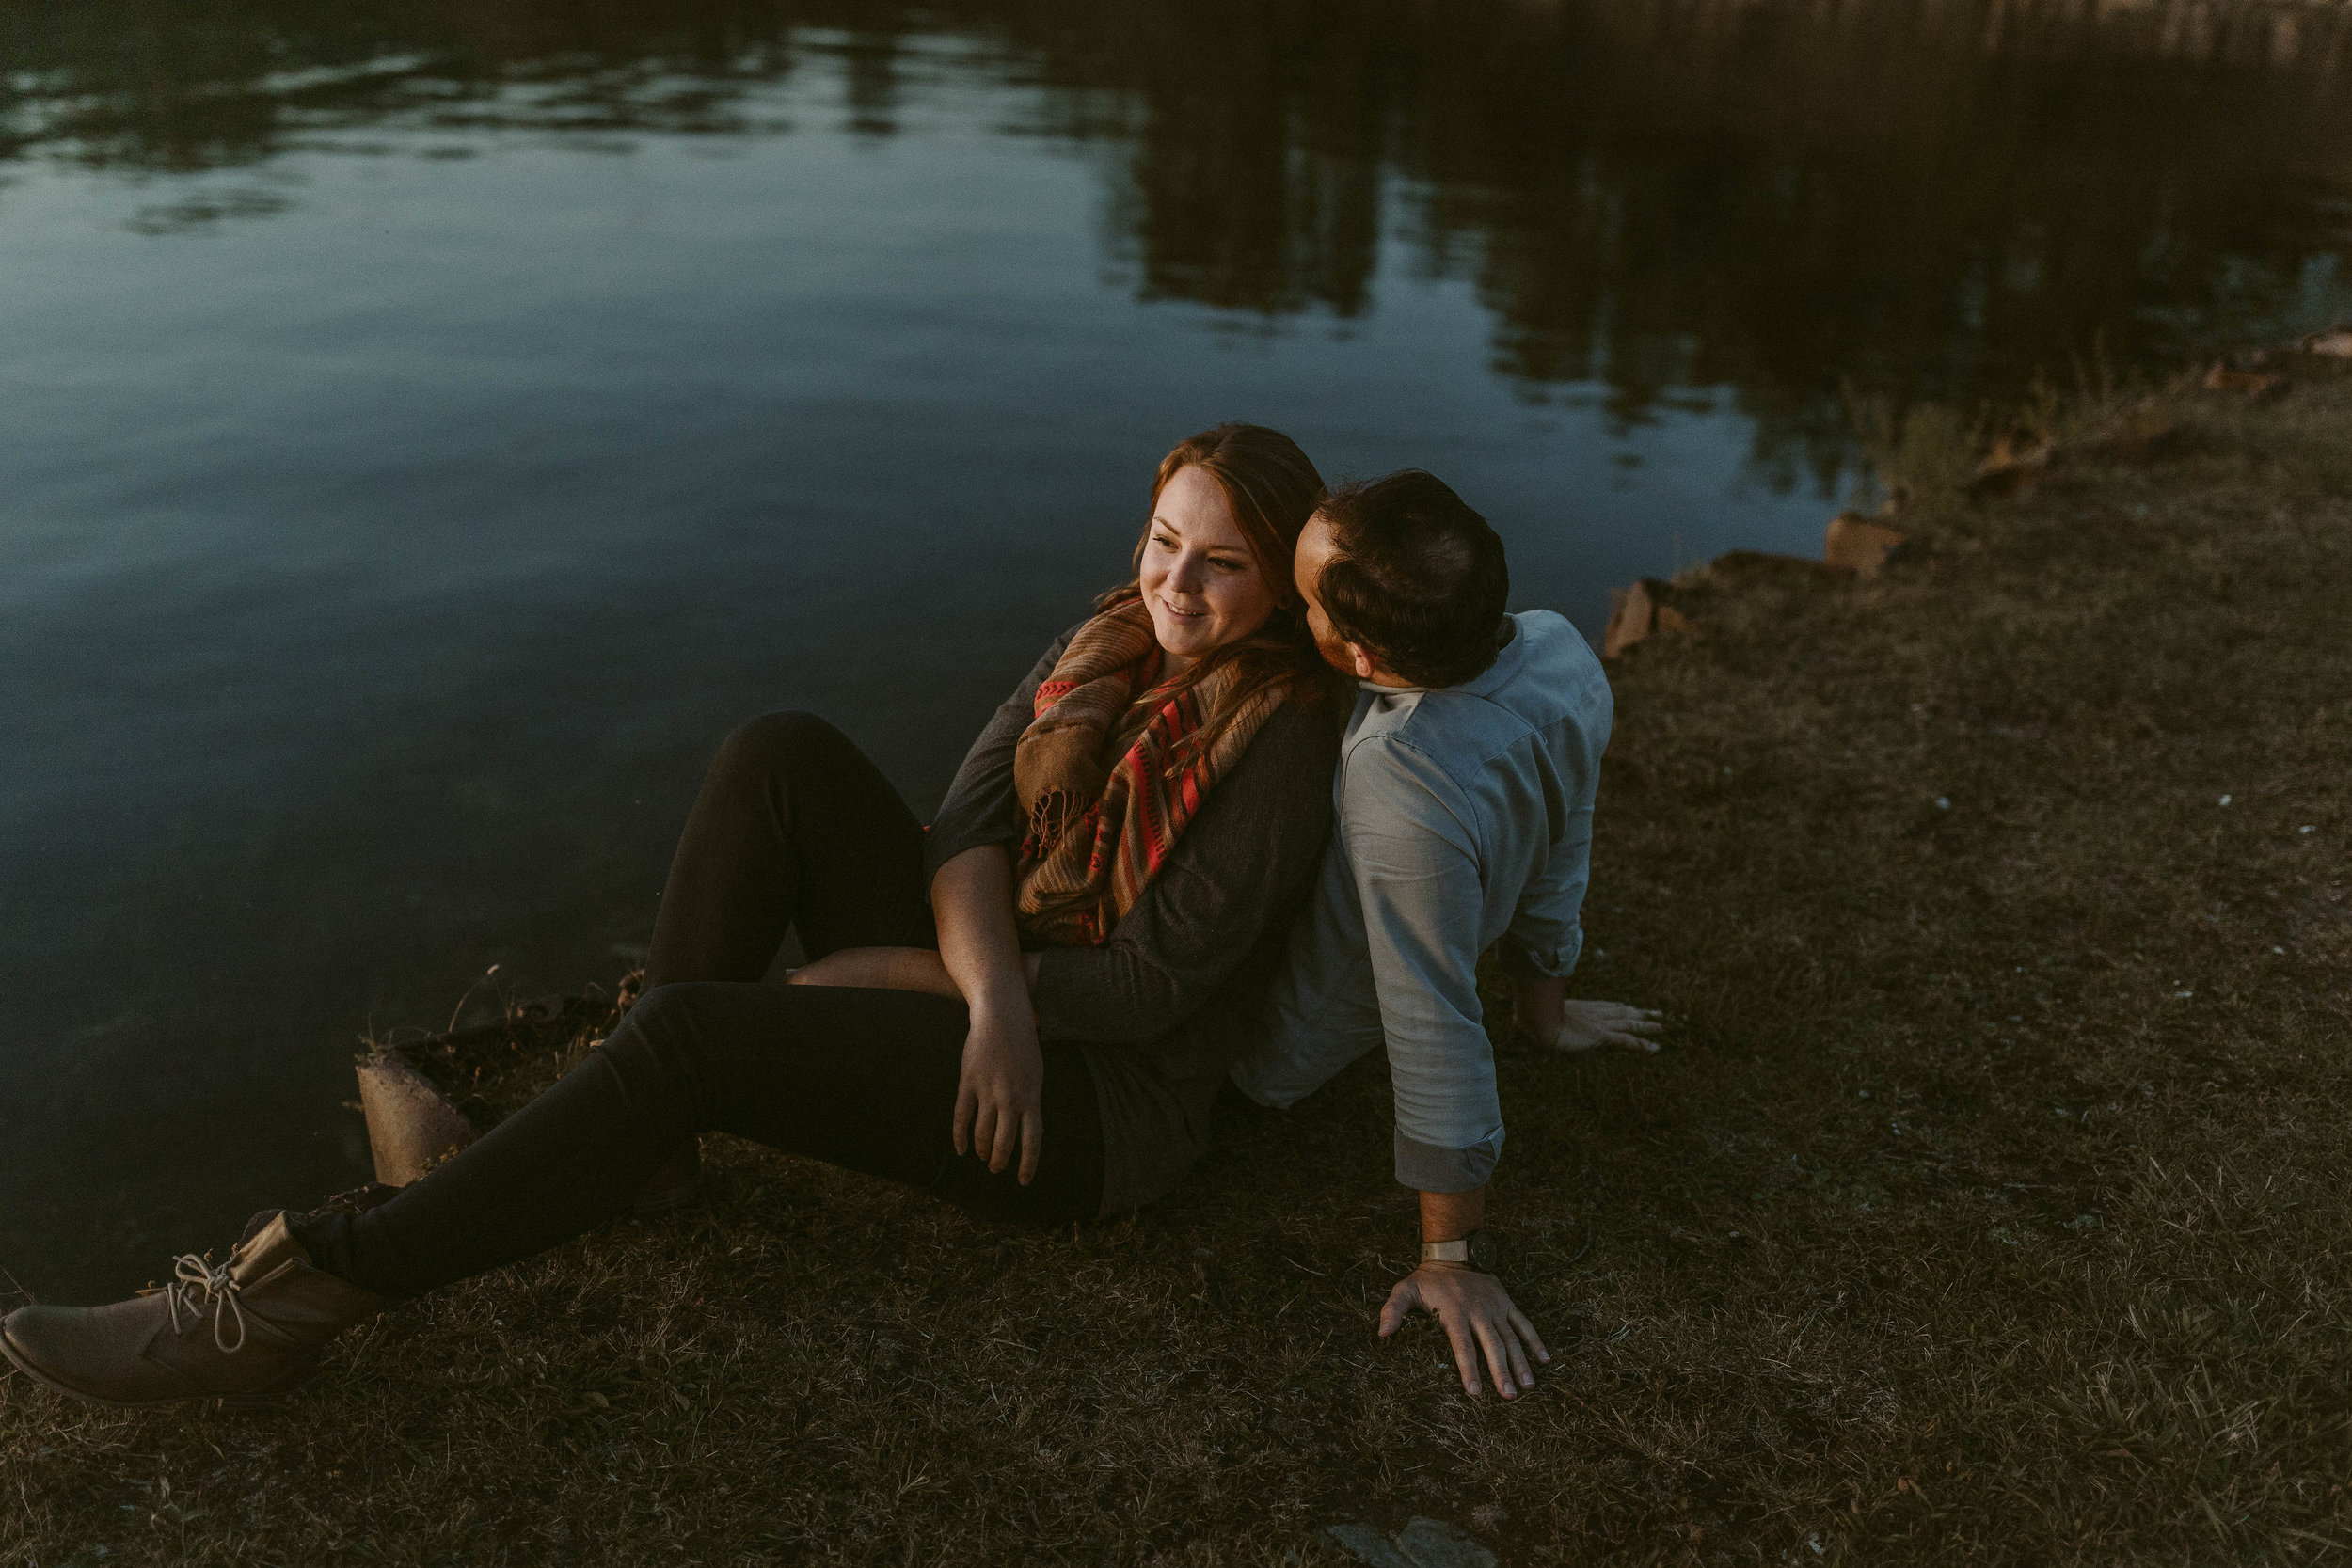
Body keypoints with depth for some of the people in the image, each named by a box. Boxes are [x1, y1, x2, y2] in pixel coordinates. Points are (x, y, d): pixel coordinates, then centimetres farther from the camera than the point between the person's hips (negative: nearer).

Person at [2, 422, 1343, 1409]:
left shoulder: (1285, 736, -12)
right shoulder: (1107, 644, 7)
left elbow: (1149, 989, -16)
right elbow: (969, 830, -3)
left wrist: (888, 971, -12)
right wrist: (990, 993, -24)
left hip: (1104, 1106, -7)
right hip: (977, 1003, 7)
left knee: (693, 1035, -25)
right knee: (787, 755, -13)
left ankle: (299, 1301, -16)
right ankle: (640, 1127, -7)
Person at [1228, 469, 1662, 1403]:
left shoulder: (1406, 781, -44)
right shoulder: (1557, 646, -20)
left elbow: (1436, 1030, -35)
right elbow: (1558, 853, -3)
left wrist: (1457, 1257, -24)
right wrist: (1544, 1008, 14)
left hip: (1271, 1055, -7)